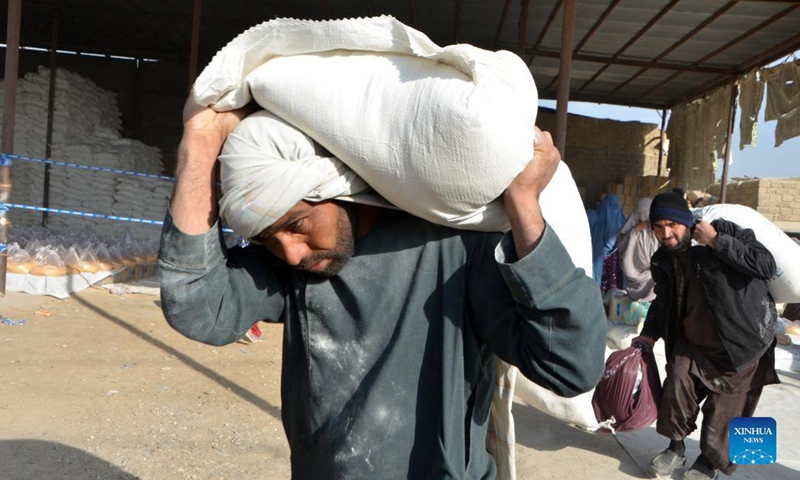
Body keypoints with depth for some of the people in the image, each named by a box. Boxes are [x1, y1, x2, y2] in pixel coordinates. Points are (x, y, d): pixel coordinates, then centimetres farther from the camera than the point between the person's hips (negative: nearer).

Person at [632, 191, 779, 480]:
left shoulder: (723, 231, -19)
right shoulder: (662, 261, -2)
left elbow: (766, 265, -29)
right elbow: (663, 302, 13)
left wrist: (717, 241, -32)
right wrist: (649, 334, 4)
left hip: (741, 348, -4)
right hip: (693, 345, 5)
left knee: (723, 415, 4)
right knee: (676, 390, 0)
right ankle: (676, 449, 26)